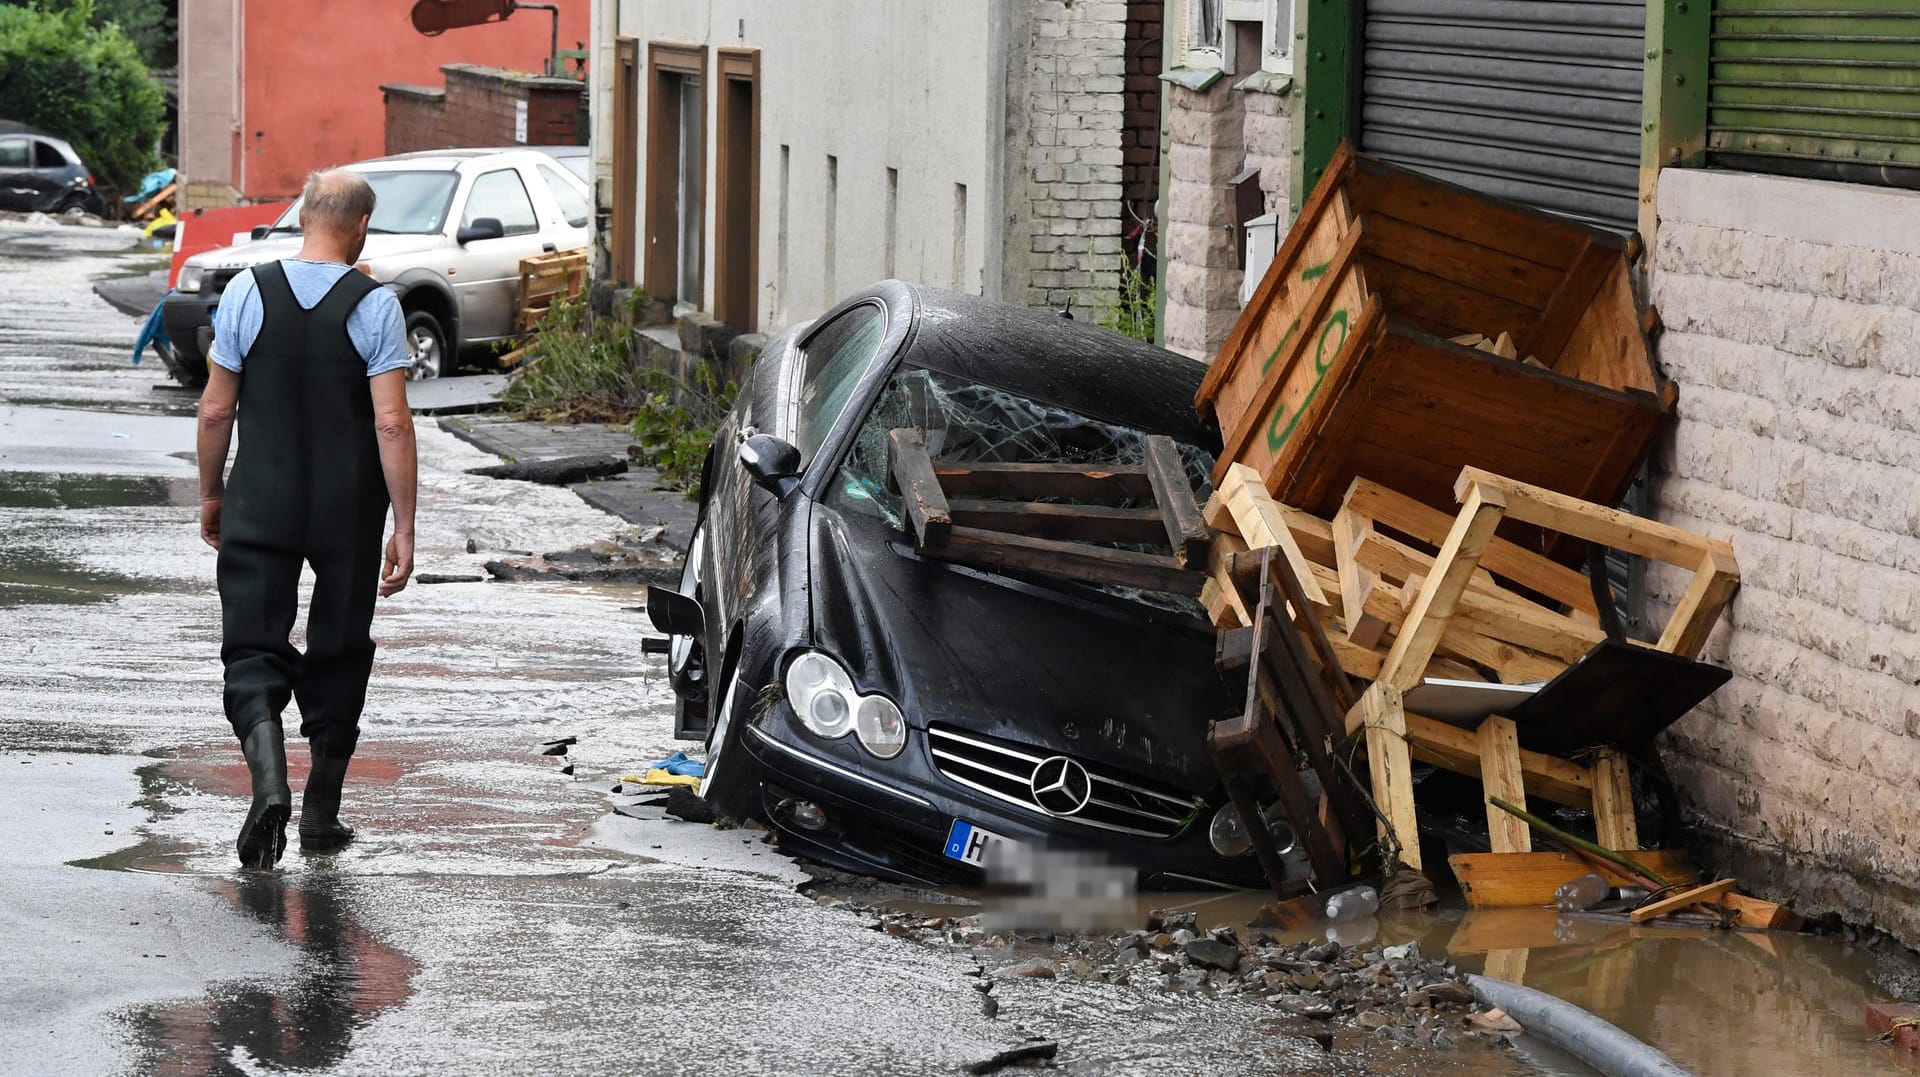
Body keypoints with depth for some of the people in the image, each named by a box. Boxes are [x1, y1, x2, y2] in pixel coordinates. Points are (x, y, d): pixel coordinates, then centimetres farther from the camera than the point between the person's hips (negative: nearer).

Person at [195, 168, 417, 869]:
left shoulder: (248, 293, -4)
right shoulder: (375, 306, -9)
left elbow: (215, 409, -1)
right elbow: (391, 423, -13)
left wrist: (210, 494, 14)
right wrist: (405, 527, -9)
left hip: (260, 505, 0)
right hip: (349, 514, 0)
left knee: (254, 649, 1)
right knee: (338, 655, 14)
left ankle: (269, 779, -24)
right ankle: (322, 815, 19)